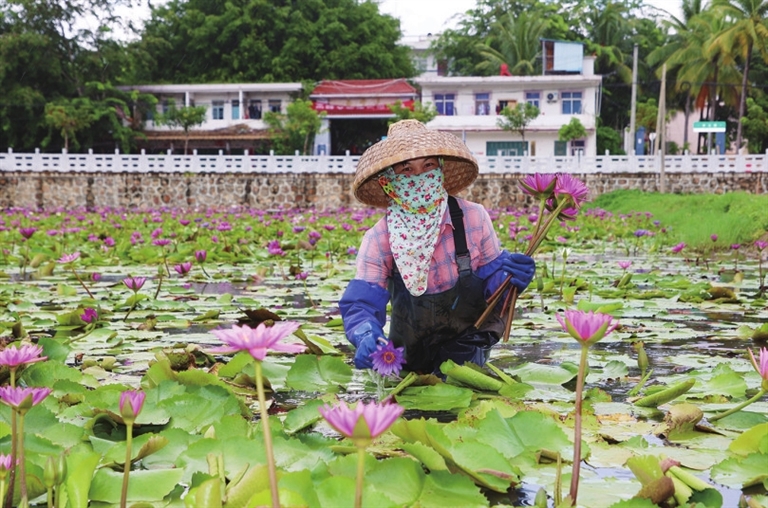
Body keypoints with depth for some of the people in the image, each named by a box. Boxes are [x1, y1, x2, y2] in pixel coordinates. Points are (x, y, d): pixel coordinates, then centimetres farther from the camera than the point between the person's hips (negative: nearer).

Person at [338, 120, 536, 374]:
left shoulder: (473, 217, -19)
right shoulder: (379, 239, -19)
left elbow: (490, 277, -11)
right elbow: (360, 302, -25)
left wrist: (506, 276, -36)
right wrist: (367, 337, -49)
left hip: (468, 339, -1)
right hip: (410, 348, 2)